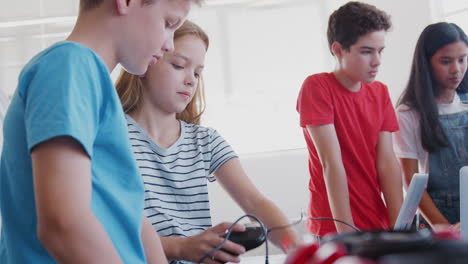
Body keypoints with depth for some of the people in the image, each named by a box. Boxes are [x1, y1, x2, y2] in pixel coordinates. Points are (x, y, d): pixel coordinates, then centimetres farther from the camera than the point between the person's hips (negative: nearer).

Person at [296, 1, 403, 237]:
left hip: (379, 226, 6)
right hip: (334, 230, -5)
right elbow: (331, 163, -18)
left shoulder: (380, 92, 6)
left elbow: (387, 161, -1)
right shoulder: (316, 87, -12)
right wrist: (347, 233, -21)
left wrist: (400, 227, -10)